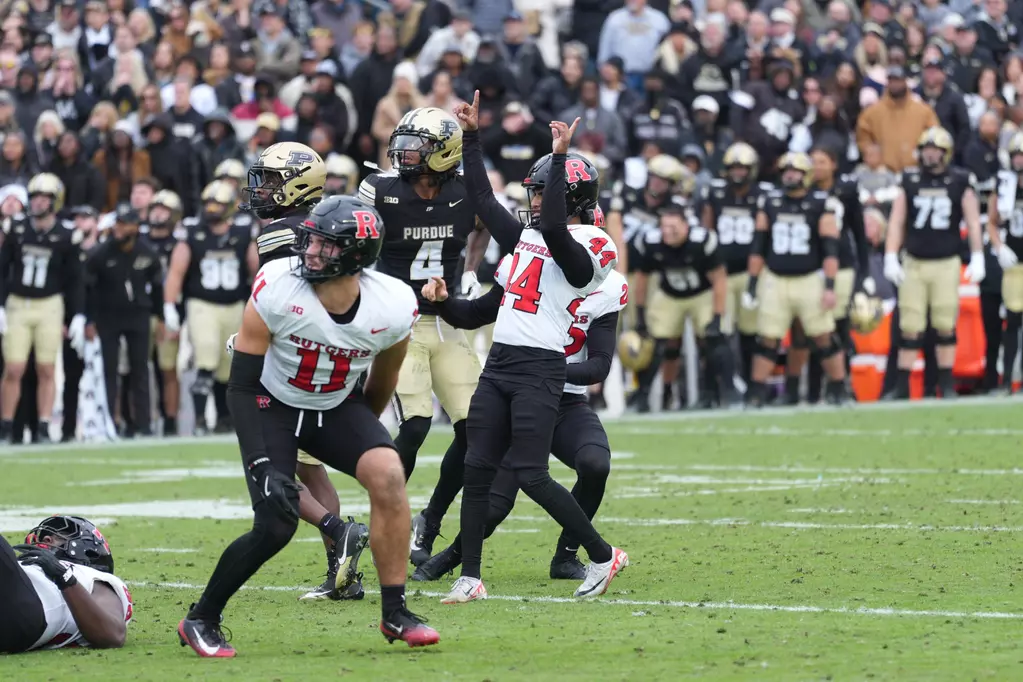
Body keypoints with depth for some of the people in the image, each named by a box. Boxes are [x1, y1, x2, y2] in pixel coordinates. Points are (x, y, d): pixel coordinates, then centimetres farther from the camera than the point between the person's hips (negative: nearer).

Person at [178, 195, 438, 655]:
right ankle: (200, 621, 4)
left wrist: (363, 439, 17)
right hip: (273, 406, -3)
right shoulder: (276, 289, -27)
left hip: (337, 408, 3)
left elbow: (381, 383, 3)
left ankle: (395, 615, -10)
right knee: (275, 525, -17)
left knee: (388, 475, -22)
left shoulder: (393, 309, -20)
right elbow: (241, 385, -20)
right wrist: (261, 463, -26)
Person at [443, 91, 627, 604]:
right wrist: (472, 138, 23)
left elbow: (554, 228, -27)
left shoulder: (587, 247, -7)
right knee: (477, 469, 1)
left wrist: (560, 157, -25)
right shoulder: (528, 235, 16)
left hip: (539, 369, -8)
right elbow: (483, 200, 24)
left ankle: (603, 556, 4)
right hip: (498, 365, 8)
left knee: (530, 475, -11)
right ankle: (469, 577, 4)